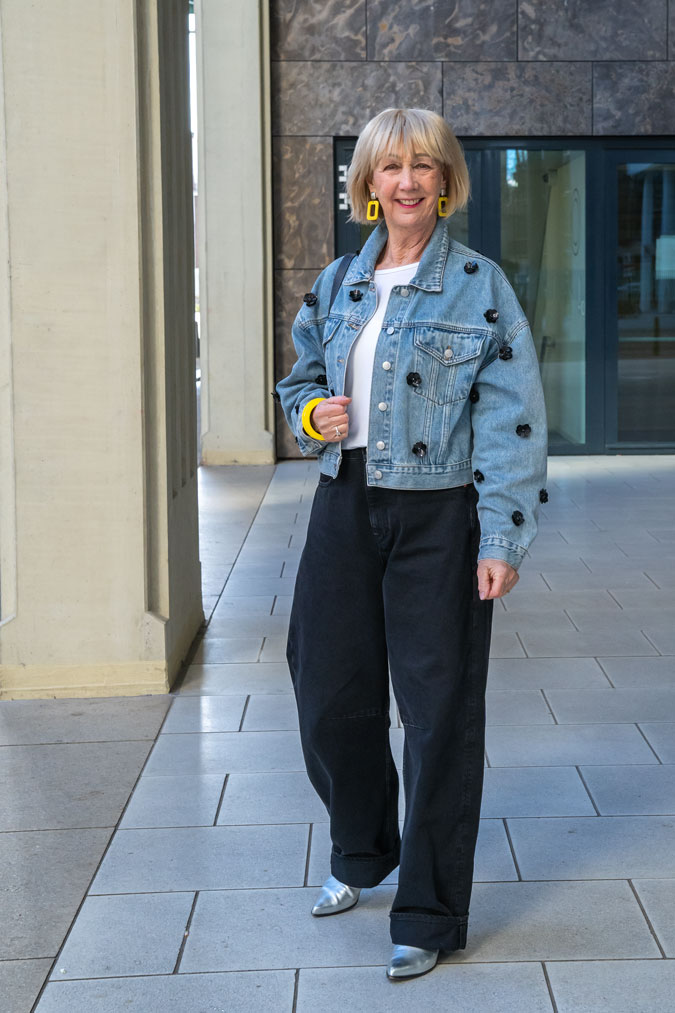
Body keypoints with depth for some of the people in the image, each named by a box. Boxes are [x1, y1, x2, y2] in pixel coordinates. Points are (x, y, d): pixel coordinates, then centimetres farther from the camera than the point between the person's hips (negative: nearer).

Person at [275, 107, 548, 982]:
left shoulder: (479, 285, -4)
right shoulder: (337, 286, 10)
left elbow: (512, 420, -8)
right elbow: (301, 379, 23)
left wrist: (502, 540, -15)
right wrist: (311, 414, -2)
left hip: (437, 516, -5)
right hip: (345, 508, 5)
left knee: (439, 712, 1)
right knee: (329, 692, 11)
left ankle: (429, 916, 15)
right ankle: (364, 853, 39)